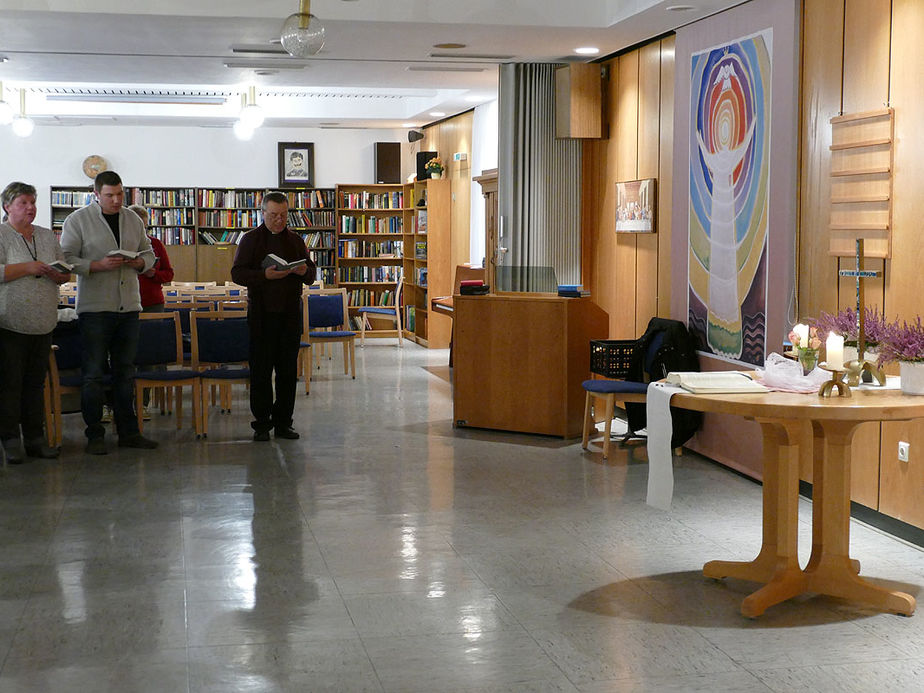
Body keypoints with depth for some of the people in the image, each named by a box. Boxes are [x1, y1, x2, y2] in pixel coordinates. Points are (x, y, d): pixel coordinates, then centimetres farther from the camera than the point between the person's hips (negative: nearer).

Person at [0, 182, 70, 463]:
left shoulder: (47, 237, 16)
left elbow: (66, 274, 18)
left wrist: (54, 273, -3)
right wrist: (27, 268, -15)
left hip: (42, 324, 5)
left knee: (36, 382, 8)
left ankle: (35, 438, 13)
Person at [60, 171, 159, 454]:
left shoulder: (133, 220, 13)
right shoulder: (78, 220, -2)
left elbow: (148, 253, 19)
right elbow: (66, 258, -7)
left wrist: (139, 262, -4)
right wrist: (99, 265, -20)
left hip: (129, 306, 5)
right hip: (95, 306, -5)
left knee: (125, 372, 10)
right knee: (94, 373, -2)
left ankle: (128, 432, 16)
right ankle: (95, 435, 4)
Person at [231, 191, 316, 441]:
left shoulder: (295, 240, 13)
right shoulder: (251, 239, 3)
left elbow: (312, 275, 13)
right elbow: (237, 274, -5)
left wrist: (304, 271, -11)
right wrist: (265, 275, -20)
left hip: (290, 313, 3)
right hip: (262, 313, -3)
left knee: (288, 370, 5)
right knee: (261, 369, -1)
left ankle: (283, 422, 13)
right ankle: (262, 423, 6)